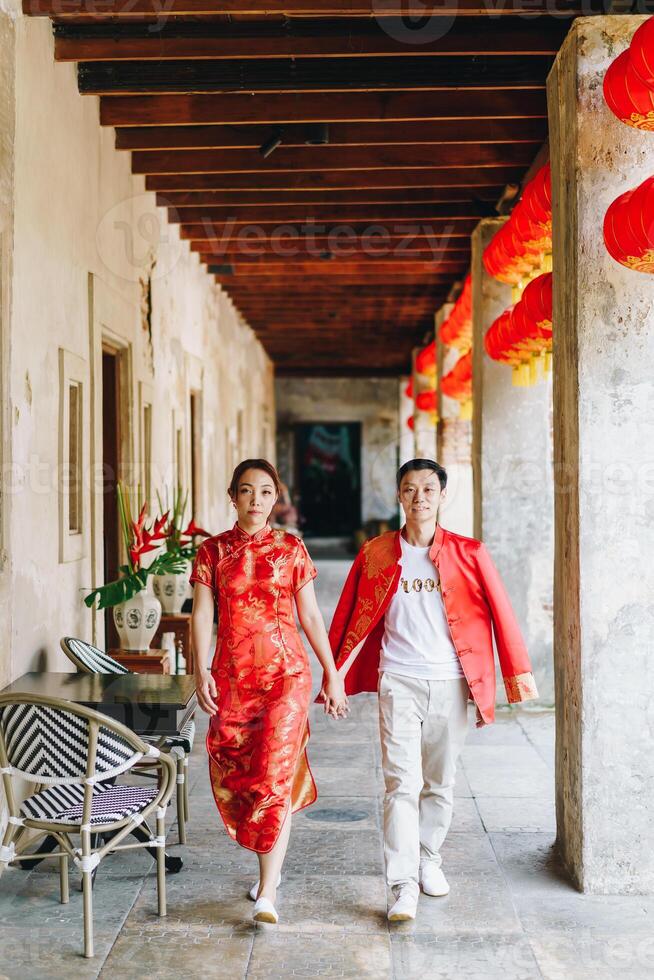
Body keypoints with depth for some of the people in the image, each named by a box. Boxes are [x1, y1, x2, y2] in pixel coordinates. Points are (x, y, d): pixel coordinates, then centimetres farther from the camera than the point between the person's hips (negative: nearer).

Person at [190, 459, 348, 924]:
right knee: (235, 777, 8)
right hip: (232, 676, 2)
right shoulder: (213, 550, 5)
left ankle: (267, 893, -8)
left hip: (286, 672, -2)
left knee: (275, 775, -10)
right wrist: (202, 671, -12)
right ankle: (272, 865, 30)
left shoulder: (291, 548, 3)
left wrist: (333, 675, 5)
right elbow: (202, 614, 0)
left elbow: (311, 615, 5)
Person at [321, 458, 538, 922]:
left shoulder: (468, 553, 2)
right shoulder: (375, 554, 4)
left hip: (451, 683, 1)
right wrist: (333, 677, 4)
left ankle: (429, 859, 32)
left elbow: (500, 611, 3)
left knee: (440, 783, 12)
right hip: (398, 682, -1)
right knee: (402, 783, -9)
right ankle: (404, 885, -6)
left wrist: (519, 671, 1)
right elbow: (350, 619, 6)